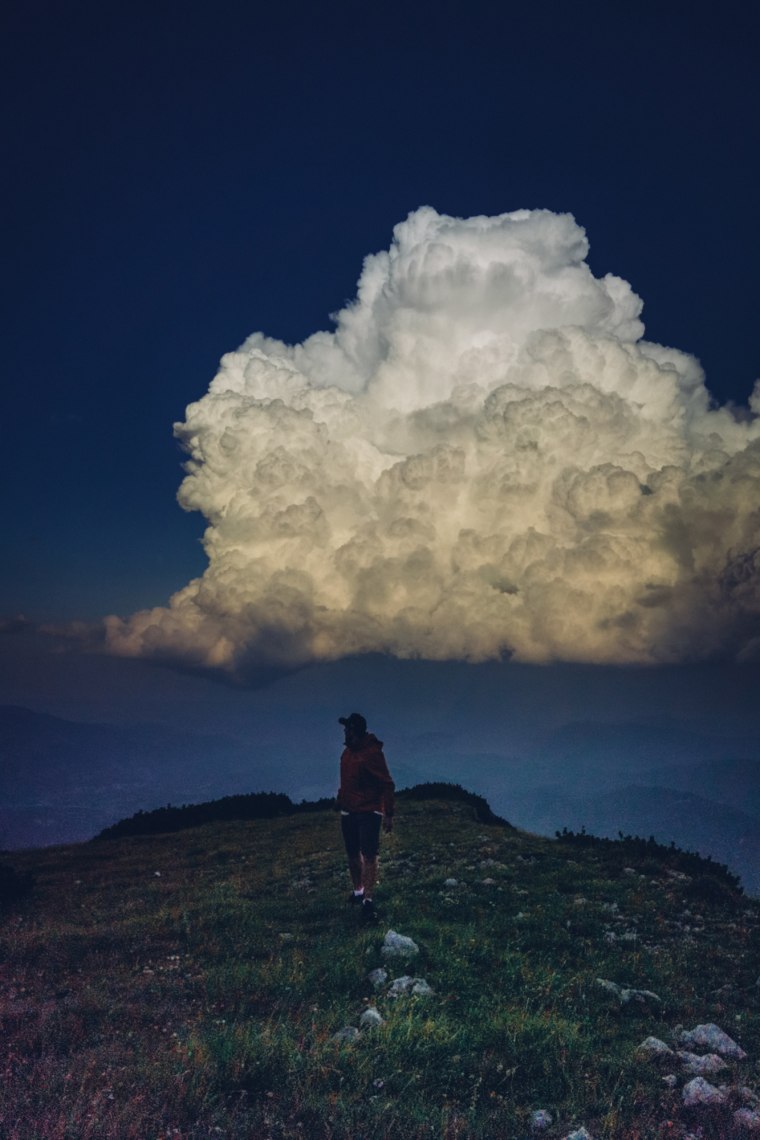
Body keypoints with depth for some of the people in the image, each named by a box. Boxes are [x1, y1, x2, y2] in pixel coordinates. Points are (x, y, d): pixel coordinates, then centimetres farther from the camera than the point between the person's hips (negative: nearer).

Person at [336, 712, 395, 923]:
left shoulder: (372, 753, -18)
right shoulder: (348, 751, 7)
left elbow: (387, 784, -17)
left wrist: (388, 814, -19)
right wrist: (342, 800, 16)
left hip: (369, 812, -8)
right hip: (348, 812, 8)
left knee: (369, 856, -9)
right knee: (353, 854, 15)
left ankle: (368, 900, -8)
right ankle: (358, 891, 31)